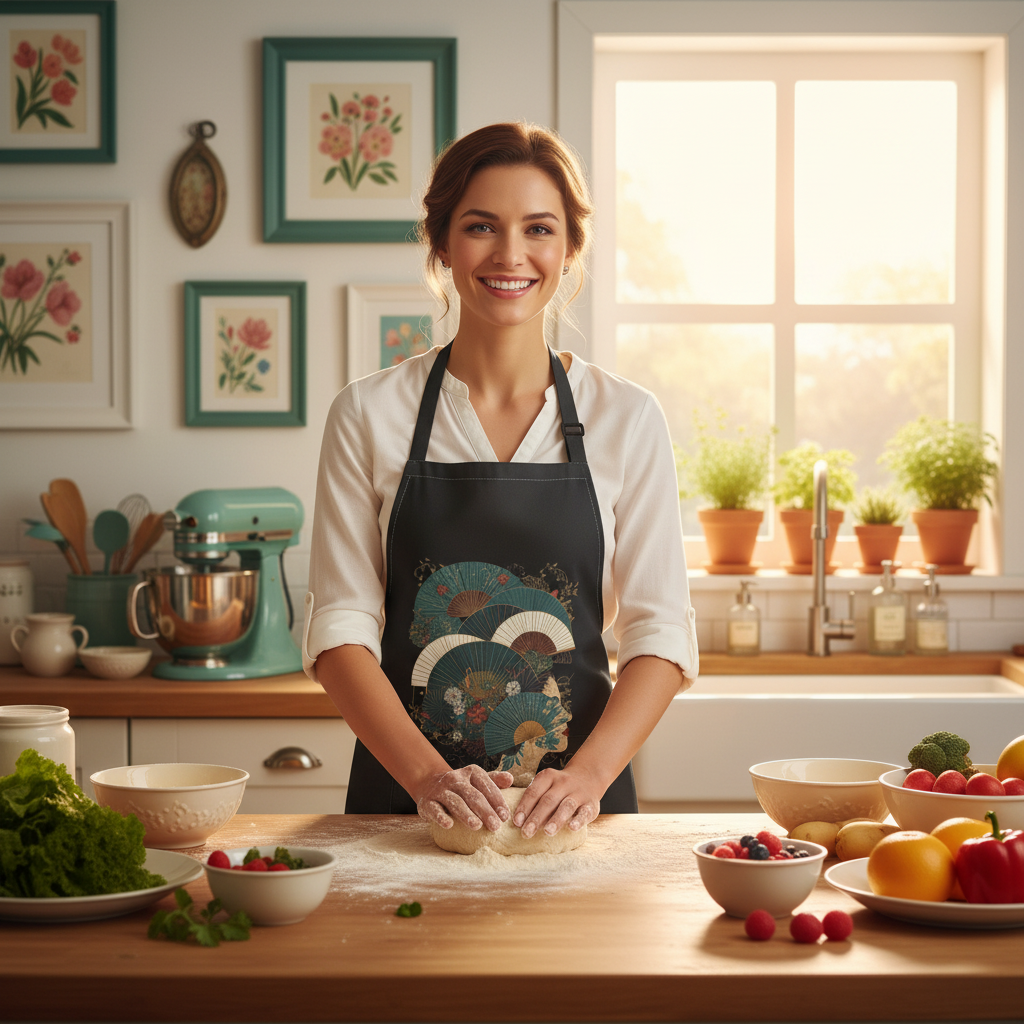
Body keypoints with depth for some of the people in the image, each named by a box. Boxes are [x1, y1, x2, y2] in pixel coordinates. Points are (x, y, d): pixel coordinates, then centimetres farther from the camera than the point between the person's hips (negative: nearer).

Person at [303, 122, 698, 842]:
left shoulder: (627, 419, 3)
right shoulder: (368, 415, 2)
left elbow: (660, 633, 1)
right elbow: (340, 628, -1)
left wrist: (589, 773, -14)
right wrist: (428, 773, -15)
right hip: (404, 802, 0)